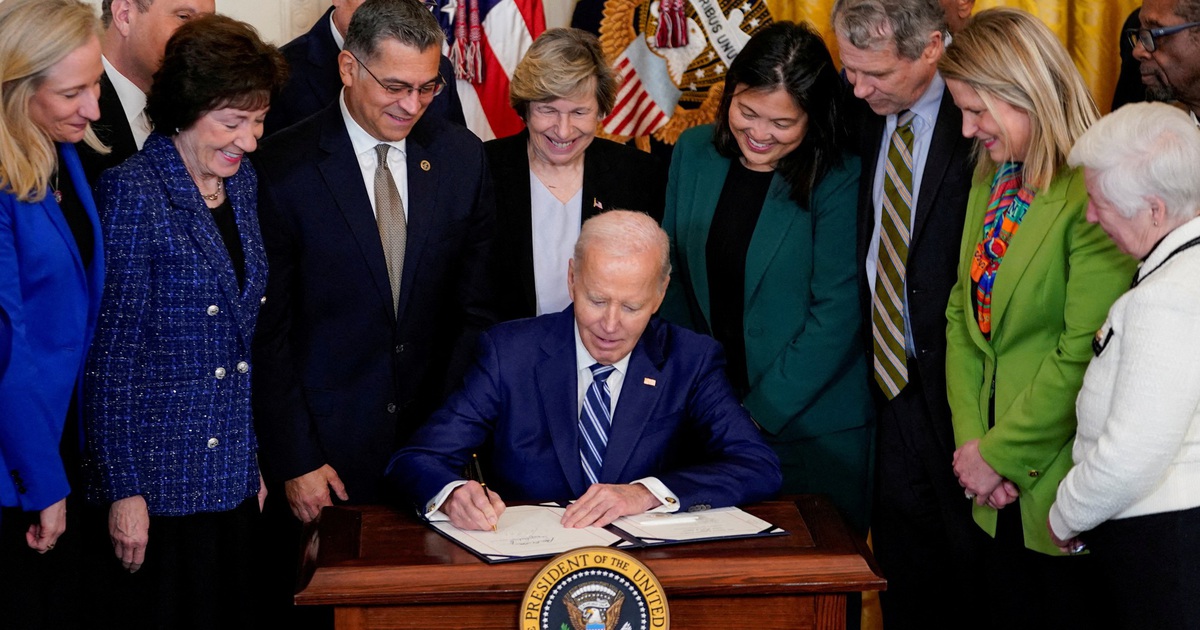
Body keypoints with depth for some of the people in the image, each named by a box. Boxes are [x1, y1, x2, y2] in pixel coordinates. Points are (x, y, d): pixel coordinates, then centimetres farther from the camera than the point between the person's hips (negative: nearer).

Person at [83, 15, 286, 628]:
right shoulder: (133, 192, -14)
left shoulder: (243, 183, 8)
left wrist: (256, 458, 12)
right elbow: (111, 354, -14)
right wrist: (123, 490, -15)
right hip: (158, 482, -6)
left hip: (234, 476, 7)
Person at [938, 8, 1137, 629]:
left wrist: (999, 453, -14)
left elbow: (1085, 353, -22)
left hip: (1062, 481, -7)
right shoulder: (990, 179, 8)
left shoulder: (1096, 192, -19)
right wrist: (971, 437, -2)